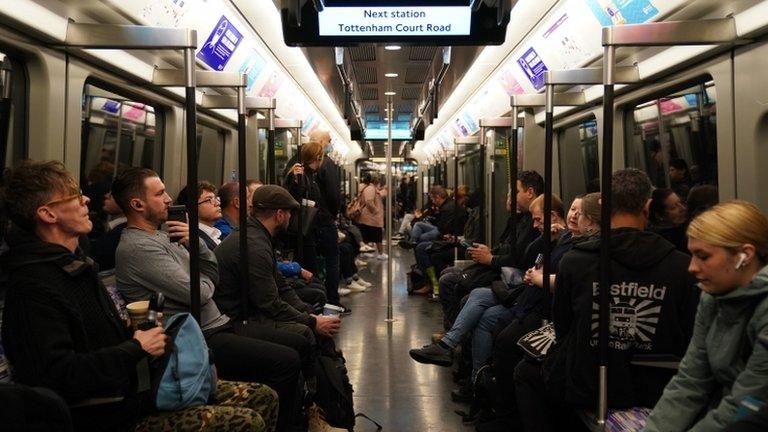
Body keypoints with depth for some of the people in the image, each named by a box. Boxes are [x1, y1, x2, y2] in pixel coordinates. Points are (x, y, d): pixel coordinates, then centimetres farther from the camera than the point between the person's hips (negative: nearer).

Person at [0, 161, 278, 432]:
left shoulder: (76, 263, 16)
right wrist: (137, 348, -17)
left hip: (134, 388, 10)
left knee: (263, 398, 2)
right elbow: (59, 374, -26)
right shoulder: (33, 286, -17)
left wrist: (138, 334, 7)